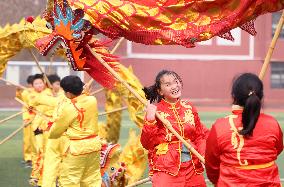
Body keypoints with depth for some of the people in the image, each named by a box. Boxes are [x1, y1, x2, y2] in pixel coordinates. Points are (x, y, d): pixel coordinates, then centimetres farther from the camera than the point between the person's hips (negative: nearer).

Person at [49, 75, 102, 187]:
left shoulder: (68, 108, -16)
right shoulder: (92, 100, -2)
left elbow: (57, 129, -1)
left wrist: (51, 134, 19)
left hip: (77, 147, -7)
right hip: (94, 144, 7)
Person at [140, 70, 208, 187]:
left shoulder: (188, 107, 8)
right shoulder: (155, 111, -4)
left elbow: (200, 135, 14)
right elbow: (147, 144, -7)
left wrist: (204, 154, -2)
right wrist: (150, 121, -19)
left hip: (192, 168, 4)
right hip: (166, 170, -4)